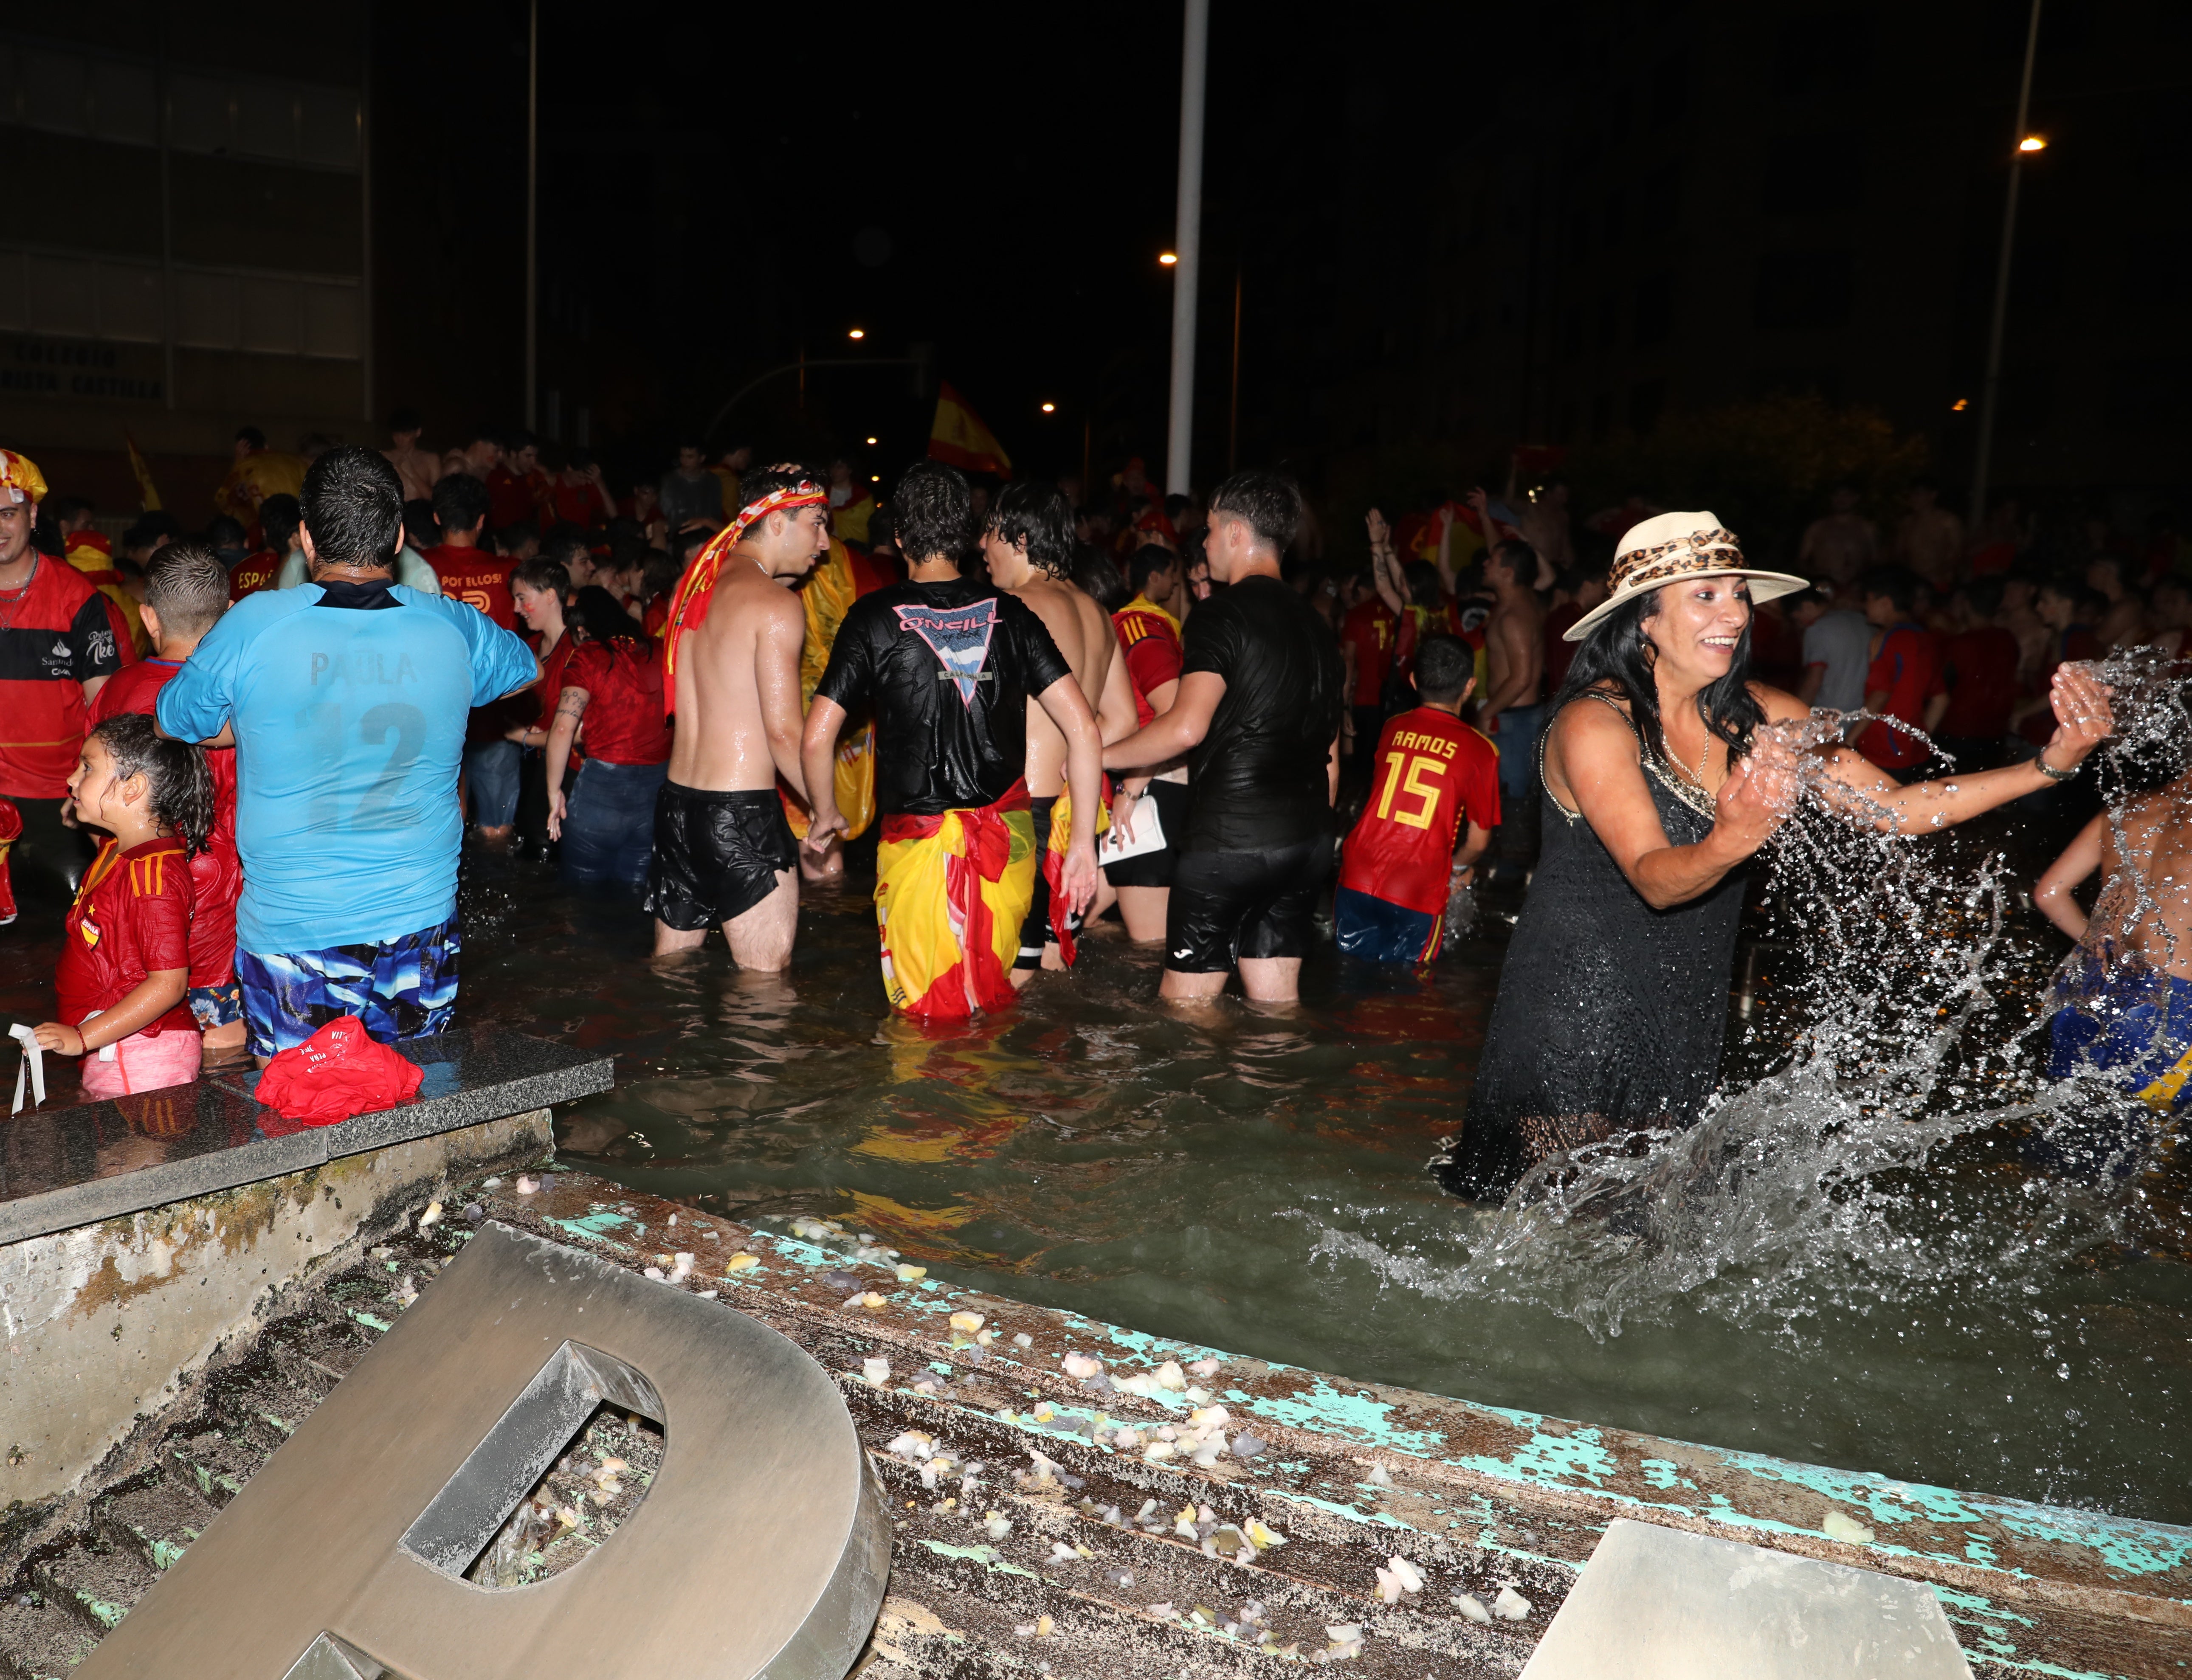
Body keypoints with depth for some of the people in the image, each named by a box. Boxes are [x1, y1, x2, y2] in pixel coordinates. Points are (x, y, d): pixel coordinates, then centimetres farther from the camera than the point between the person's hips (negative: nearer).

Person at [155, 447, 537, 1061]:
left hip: (288, 934, -2)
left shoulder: (252, 626, -10)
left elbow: (174, 721, 8)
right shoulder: (451, 627, -5)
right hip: (421, 921, 2)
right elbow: (525, 669, 19)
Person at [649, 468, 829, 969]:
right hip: (742, 813, -8)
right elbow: (784, 731, -18)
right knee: (765, 984, -1)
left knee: (669, 968, 18)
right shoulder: (777, 607, -13)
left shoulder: (696, 584, 11)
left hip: (676, 799, 8)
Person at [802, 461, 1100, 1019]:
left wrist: (825, 815, 13)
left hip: (918, 841, -2)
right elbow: (1083, 728, -4)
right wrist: (1082, 842, 1)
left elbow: (816, 739, -6)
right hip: (1008, 835, 3)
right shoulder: (1009, 615, 2)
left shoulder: (875, 617, -4)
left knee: (928, 1015, 10)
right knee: (995, 1005, 18)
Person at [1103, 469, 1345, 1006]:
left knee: (1185, 1004, 1)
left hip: (1231, 836, -8)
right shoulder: (1316, 625, 16)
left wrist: (1098, 756, -8)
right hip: (1308, 840, 8)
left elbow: (1187, 728, -21)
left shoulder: (1222, 614, -9)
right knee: (1276, 1004, 12)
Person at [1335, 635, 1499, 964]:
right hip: (1417, 898, -3)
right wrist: (1460, 867, 27)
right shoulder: (1480, 750, -4)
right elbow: (1480, 839, 3)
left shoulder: (1393, 728, 9)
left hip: (1357, 879, 4)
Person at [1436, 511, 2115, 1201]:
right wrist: (1734, 839, -49)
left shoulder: (1760, 716, -1)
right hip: (1576, 1009, -6)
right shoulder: (1593, 724, -19)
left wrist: (2050, 765, -10)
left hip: (1686, 1013, 6)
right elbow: (1655, 880, -28)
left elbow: (1893, 808, -1)